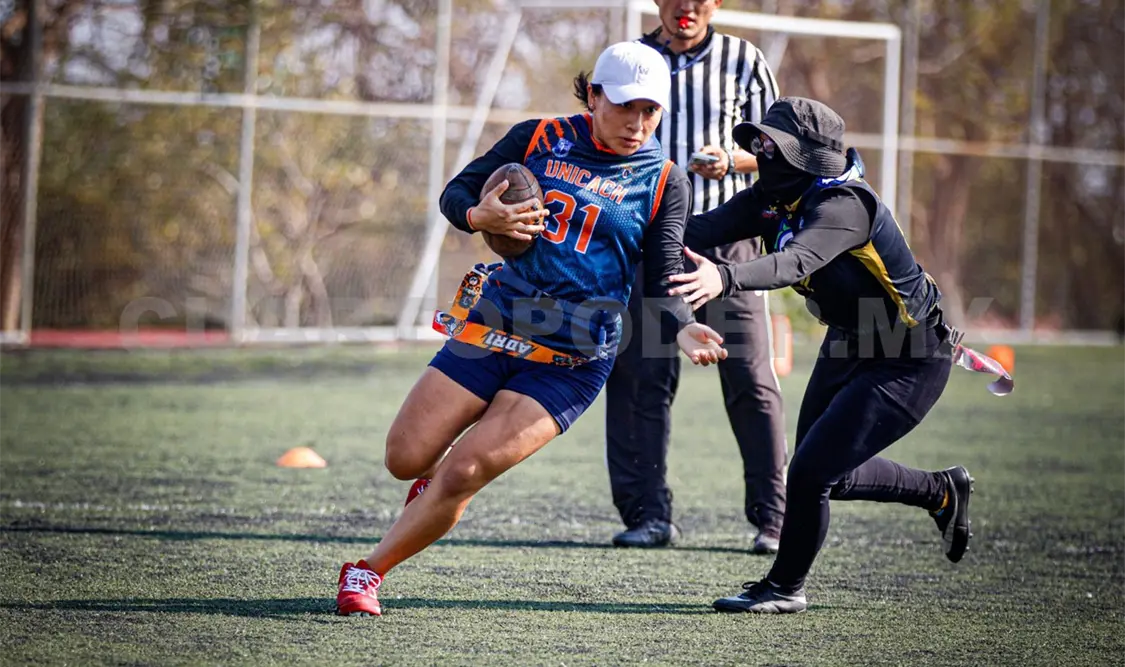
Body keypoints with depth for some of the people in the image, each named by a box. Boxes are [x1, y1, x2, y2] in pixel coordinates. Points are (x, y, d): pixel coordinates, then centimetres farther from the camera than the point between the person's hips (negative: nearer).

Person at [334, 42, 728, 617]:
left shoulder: (664, 183, 1)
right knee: (405, 458, -1)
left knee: (462, 474, -13)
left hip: (570, 362, -2)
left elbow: (662, 282, 0)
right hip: (489, 331, 2)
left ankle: (368, 572, 4)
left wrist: (682, 328, -22)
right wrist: (478, 216, -17)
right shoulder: (539, 139, 3)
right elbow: (455, 192, 7)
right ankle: (438, 478, 37)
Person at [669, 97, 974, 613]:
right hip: (849, 346, 9)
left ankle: (785, 588, 11)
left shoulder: (844, 205, -30)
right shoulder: (775, 197, -6)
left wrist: (725, 279, -66)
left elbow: (797, 262, -49)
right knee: (828, 472, 17)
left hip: (910, 362, -9)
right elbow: (703, 229, -17)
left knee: (811, 472, -12)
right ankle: (942, 492, 41)